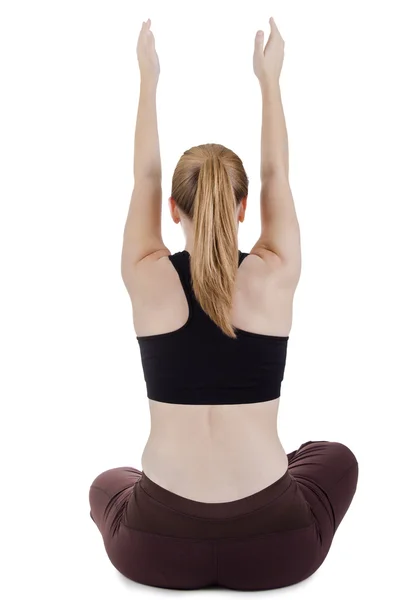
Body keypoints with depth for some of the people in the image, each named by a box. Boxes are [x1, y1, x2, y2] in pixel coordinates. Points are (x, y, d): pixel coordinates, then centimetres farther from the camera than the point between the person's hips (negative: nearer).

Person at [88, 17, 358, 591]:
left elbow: (144, 178, 11)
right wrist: (269, 78, 22)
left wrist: (149, 77, 22)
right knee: (336, 457, 34)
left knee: (108, 484, 37)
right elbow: (277, 175, 11)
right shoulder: (274, 279, -6)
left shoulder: (148, 280, -6)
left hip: (157, 548, 0)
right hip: (274, 546, 1)